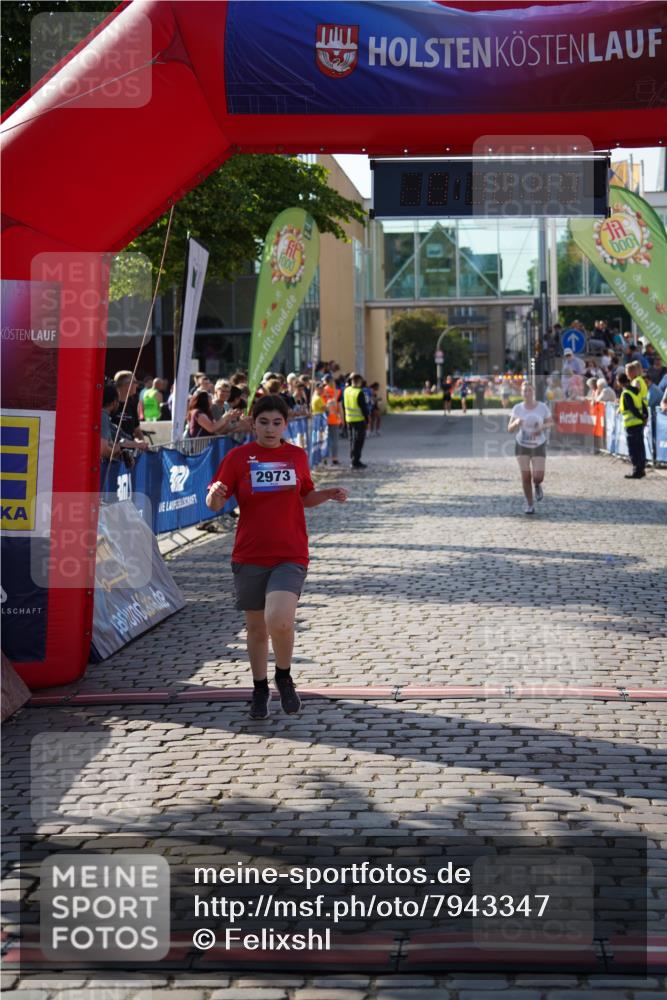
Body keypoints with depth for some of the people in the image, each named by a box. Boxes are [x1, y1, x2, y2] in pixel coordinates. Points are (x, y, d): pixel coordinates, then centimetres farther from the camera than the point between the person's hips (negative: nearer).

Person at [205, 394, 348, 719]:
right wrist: (215, 494, -26)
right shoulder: (238, 457, -1)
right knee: (256, 629, 10)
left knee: (279, 622, -21)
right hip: (249, 558, 1)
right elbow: (214, 504, -3)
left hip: (290, 556, 0)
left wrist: (329, 495, 1)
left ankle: (284, 677, 7)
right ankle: (260, 689, 32)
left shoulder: (297, 456, 5)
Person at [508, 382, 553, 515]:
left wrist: (542, 427, -16)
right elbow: (510, 429, -4)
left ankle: (537, 485, 29)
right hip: (522, 445, 1)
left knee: (538, 477, -10)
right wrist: (516, 423, -26)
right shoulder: (517, 408, -6)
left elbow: (550, 422, 6)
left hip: (539, 445, -1)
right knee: (525, 476, -3)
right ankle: (529, 504, 15)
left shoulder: (542, 407, -8)